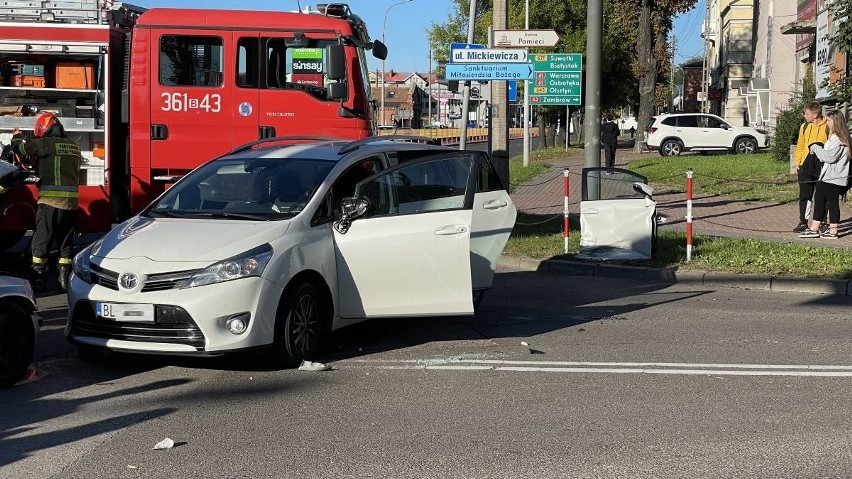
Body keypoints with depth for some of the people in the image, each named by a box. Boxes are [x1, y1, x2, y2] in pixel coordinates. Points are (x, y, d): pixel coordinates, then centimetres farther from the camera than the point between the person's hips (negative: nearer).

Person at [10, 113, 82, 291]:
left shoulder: (46, 144, -7)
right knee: (66, 240, 13)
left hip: (50, 200, -5)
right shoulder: (74, 146, 12)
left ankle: (38, 275, 4)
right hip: (71, 200, 5)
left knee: (41, 239, 4)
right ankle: (65, 277, 12)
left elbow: (20, 148, 2)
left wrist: (17, 136, 26)